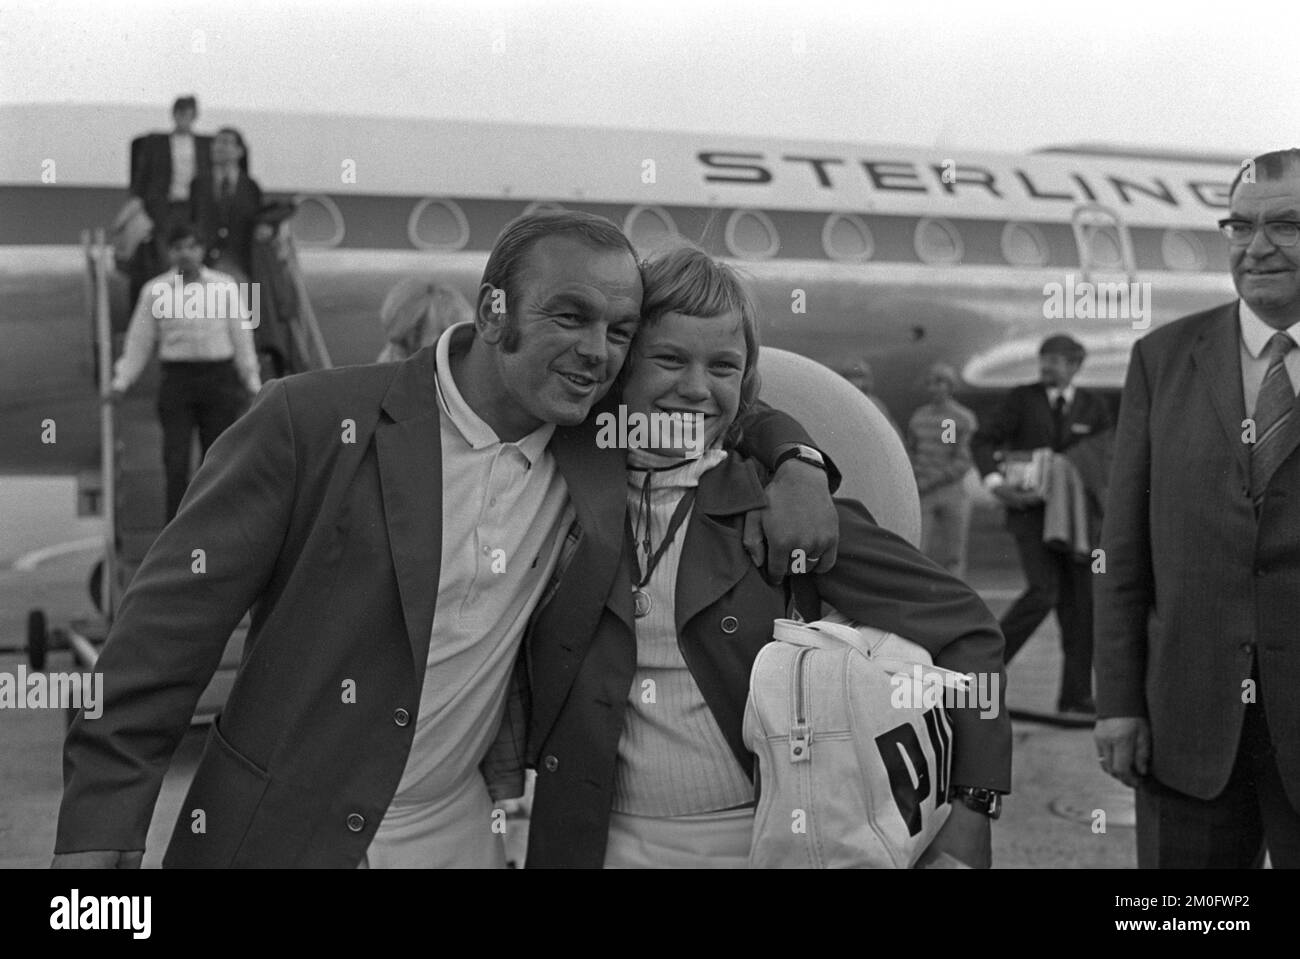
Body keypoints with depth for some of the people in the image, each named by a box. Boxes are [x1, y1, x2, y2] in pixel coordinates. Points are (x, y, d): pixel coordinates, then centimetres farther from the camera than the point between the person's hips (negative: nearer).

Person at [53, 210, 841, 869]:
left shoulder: (603, 456, -2)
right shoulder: (314, 422, -15)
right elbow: (171, 622, -13)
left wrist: (796, 463, -5)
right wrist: (99, 836, -18)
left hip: (458, 836, 4)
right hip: (275, 838, -4)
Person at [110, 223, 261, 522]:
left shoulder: (225, 287, 6)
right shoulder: (155, 291, 6)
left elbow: (242, 337, 9)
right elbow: (139, 342, 9)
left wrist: (253, 384, 6)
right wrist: (121, 382, 0)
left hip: (219, 377, 0)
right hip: (176, 377, 0)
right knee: (175, 462, -6)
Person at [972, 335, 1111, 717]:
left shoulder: (1093, 406, 7)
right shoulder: (1022, 399, 1)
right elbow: (983, 441, -3)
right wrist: (994, 482, -20)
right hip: (1030, 510, -3)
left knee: (1080, 602, 1)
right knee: (1044, 592, -20)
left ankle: (1076, 696, 8)